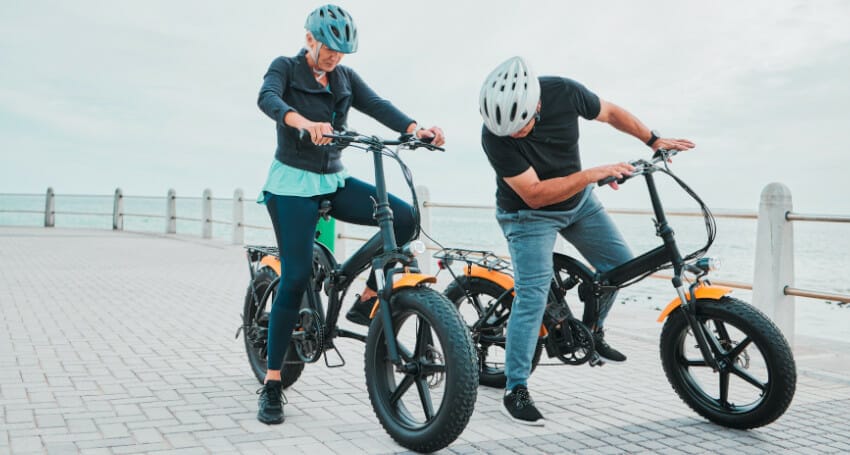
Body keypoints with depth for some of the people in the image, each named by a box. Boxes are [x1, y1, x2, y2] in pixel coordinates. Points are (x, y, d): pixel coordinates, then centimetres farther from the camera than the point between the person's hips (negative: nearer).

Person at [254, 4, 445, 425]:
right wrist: (305, 123, -46)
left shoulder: (345, 78, 11)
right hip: (292, 184, -5)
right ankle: (271, 386, 0)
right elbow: (268, 98, -25)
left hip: (334, 181, 5)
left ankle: (365, 301, 0)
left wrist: (415, 129, -25)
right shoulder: (285, 68, -3)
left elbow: (378, 106, -5)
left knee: (404, 218, -15)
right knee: (296, 278, -11)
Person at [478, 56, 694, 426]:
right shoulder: (495, 135, -32)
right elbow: (534, 194, -32)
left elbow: (610, 112, 1)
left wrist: (654, 140, -3)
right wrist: (594, 174, -36)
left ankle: (592, 331, 32)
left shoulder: (564, 92, -21)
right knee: (533, 295, -16)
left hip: (579, 201, 5)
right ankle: (515, 392, -7)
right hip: (529, 215, -5)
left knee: (622, 264, 6)